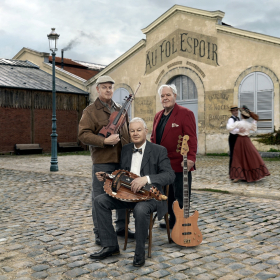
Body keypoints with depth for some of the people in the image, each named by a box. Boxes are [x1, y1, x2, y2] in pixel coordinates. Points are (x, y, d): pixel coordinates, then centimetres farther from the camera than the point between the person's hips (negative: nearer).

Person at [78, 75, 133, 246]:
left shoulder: (120, 109, 17)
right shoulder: (90, 111, -2)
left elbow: (128, 131, 25)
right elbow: (83, 135, -12)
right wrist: (104, 141, -23)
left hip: (123, 160, 6)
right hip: (102, 161, -6)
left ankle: (122, 227, 29)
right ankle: (100, 234, 11)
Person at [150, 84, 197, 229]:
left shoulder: (185, 113, -7)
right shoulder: (158, 115, 16)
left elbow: (191, 138, -14)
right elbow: (154, 138, 20)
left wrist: (191, 158, -23)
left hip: (179, 164, -7)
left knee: (181, 198, 2)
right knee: (168, 197, 16)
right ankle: (172, 221, 31)